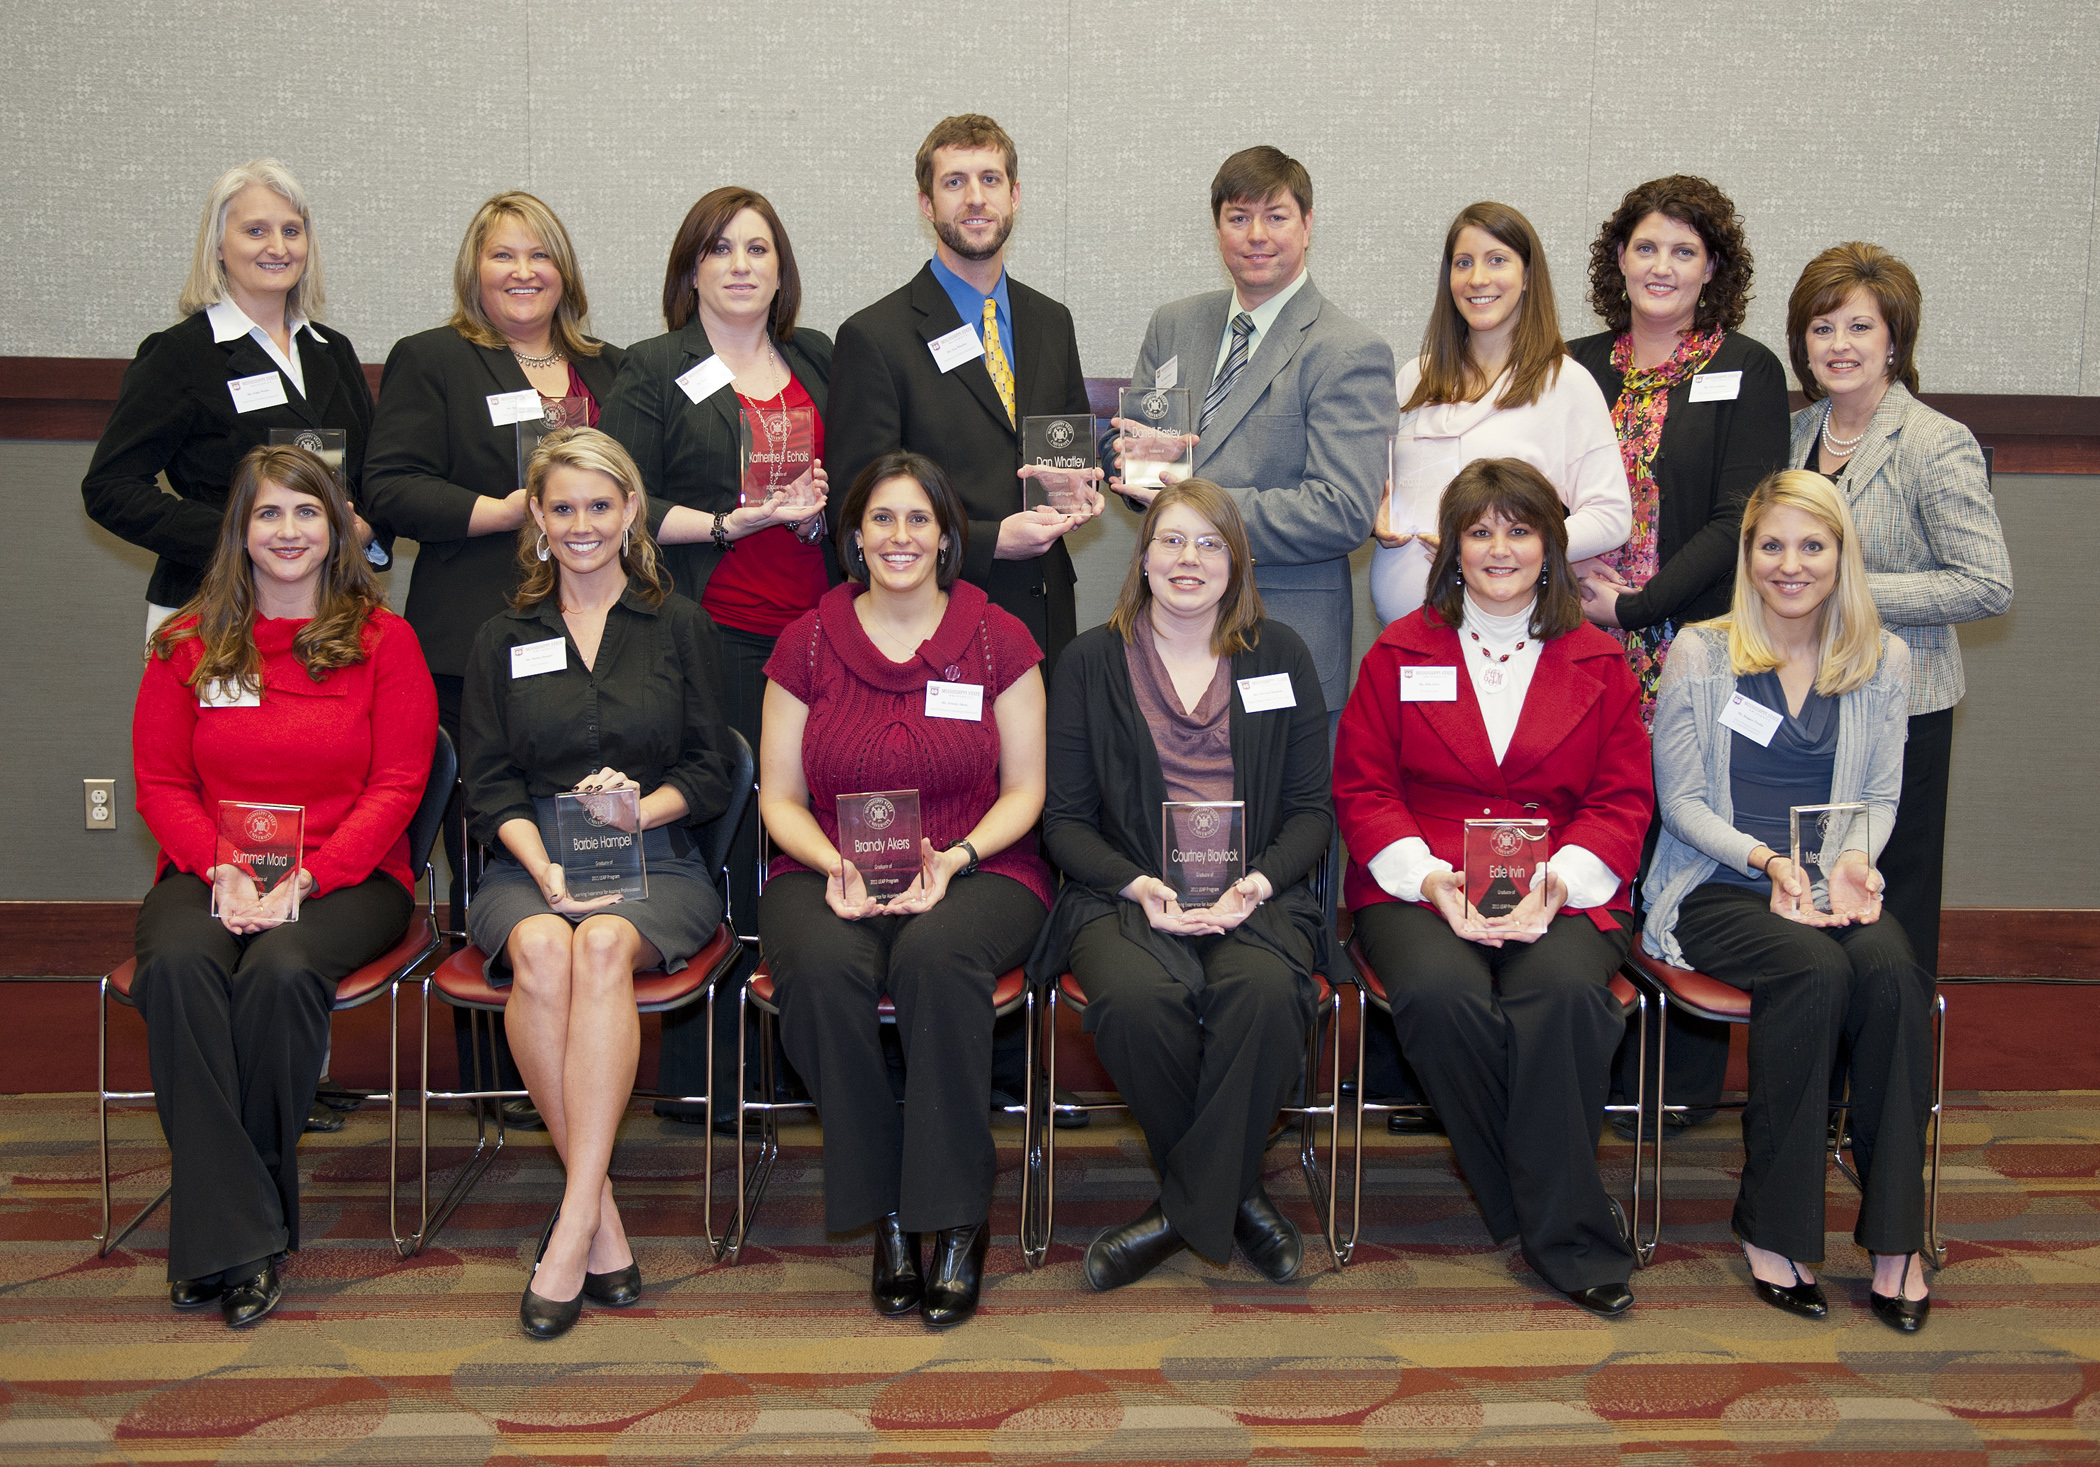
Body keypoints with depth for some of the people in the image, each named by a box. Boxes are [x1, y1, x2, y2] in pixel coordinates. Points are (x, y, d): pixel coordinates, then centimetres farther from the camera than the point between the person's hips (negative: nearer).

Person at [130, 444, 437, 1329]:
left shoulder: (381, 640, 4)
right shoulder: (188, 643, 11)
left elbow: (396, 786, -2)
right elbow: (160, 782, 8)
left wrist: (304, 880, -15)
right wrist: (220, 869, -10)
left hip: (345, 878, -2)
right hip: (211, 872, 2)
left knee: (282, 971, -34)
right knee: (178, 965, -31)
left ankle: (232, 1219, -18)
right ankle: (234, 1238, -30)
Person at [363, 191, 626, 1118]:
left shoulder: (609, 371, 21)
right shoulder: (429, 362, 7)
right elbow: (392, 489, -2)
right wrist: (501, 511, -14)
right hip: (477, 648, -3)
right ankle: (495, 1069, 5)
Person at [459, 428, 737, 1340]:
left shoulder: (679, 627, 14)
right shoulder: (502, 640, 18)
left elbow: (711, 773, 8)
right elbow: (488, 784, 7)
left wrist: (640, 808, -13)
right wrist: (546, 865, -12)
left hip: (655, 863, -1)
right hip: (530, 863, 1)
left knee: (603, 946, -36)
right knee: (540, 950, -34)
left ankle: (572, 1226, -37)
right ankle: (602, 1220, -30)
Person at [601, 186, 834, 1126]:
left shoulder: (817, 362, 18)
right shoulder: (653, 373, 4)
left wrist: (822, 504, 2)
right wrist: (731, 524, -13)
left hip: (815, 628, 4)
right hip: (713, 635, -4)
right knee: (717, 836, -6)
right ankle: (698, 1069, 4)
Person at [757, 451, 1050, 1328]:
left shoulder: (998, 640, 4)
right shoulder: (807, 645, 7)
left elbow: (1024, 790, 5)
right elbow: (779, 797, 8)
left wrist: (953, 859, -13)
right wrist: (835, 865, -12)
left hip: (975, 871, -1)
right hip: (829, 875, 1)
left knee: (938, 954, -36)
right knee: (822, 966, -34)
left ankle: (956, 1221, -24)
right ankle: (883, 1216, -18)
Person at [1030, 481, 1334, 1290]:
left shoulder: (1281, 656, 13)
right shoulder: (1090, 662, 10)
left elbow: (1312, 808, 10)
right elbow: (1066, 819, 7)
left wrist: (1257, 883, -10)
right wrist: (1140, 886, -12)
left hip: (1256, 896, 1)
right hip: (1127, 894, 0)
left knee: (1263, 988, -34)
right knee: (1135, 997, -34)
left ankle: (1190, 1205, -15)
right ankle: (1233, 1192, -9)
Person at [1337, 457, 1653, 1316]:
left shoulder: (1598, 664, 14)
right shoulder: (1400, 653, 12)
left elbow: (1623, 802, 8)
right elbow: (1361, 789, 7)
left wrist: (1555, 883, -11)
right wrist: (1432, 881, -11)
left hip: (1561, 896, 0)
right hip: (1417, 891, 0)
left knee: (1563, 992, -35)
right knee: (1442, 994, -34)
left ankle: (1561, 1235, -19)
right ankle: (1564, 1219, -16)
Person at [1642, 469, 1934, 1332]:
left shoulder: (1882, 660, 11)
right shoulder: (1699, 653, 2)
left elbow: (1879, 797, 12)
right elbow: (1680, 801, 1)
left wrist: (1851, 860, -10)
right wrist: (1766, 859, -15)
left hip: (1832, 889, 3)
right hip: (1717, 887, -3)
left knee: (1892, 970, -31)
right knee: (1816, 972, -33)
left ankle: (1894, 1236, -24)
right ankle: (1773, 1227, -20)